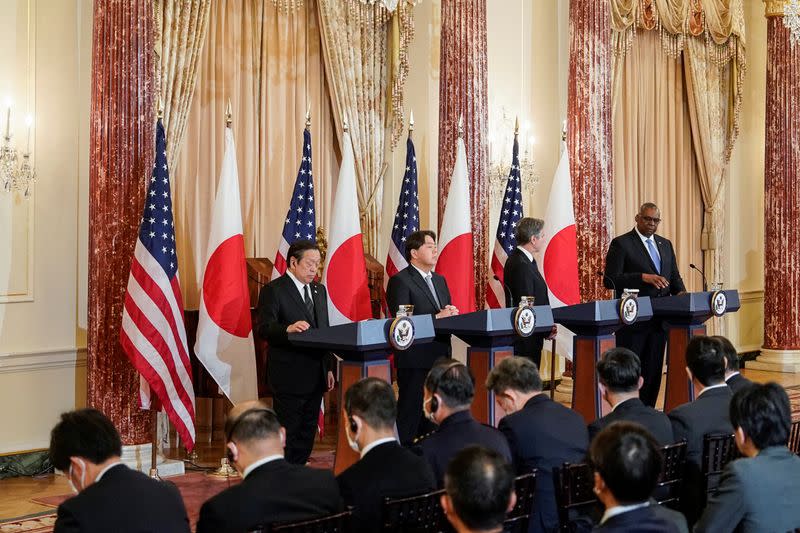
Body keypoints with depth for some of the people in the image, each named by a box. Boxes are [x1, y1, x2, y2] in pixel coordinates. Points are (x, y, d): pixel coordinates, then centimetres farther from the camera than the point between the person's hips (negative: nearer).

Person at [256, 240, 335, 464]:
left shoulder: (319, 290, 16)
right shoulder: (273, 290, -7)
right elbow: (264, 328, -18)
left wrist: (329, 368, 13)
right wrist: (288, 328, -37)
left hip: (316, 376, 7)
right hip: (289, 376, -7)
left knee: (307, 434, 11)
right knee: (286, 433, -3)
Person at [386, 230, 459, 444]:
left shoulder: (440, 280, 18)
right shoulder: (400, 281, -8)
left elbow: (449, 313, 20)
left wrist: (452, 314, -5)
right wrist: (437, 318, -21)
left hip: (440, 356, 8)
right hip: (415, 359, -8)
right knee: (410, 414, -4)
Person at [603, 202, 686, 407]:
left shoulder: (665, 244, 16)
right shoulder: (621, 244, -5)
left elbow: (674, 276, 19)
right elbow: (610, 280, -13)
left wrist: (681, 292, -3)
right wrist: (644, 277, -23)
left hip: (659, 319, 6)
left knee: (653, 371, 9)